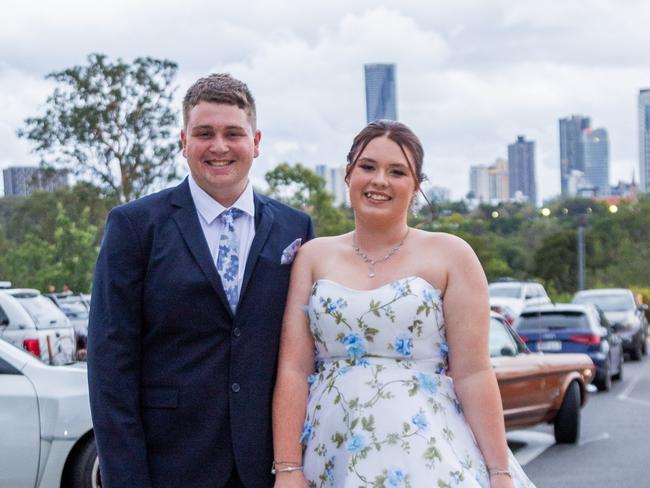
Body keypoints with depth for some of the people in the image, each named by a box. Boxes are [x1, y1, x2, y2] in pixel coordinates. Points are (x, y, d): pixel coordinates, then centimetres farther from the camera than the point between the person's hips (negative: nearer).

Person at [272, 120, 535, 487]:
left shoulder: (450, 255, 1)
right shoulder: (314, 256, 6)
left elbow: (474, 373, -4)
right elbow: (293, 369, 0)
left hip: (425, 454, -2)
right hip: (331, 456, 2)